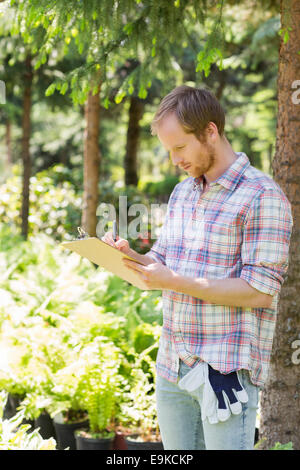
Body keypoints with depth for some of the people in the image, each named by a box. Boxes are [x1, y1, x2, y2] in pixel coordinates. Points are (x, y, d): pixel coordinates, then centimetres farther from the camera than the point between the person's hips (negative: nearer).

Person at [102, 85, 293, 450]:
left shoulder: (263, 197, -11)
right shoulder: (181, 193, 14)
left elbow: (260, 291, -16)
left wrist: (176, 281, -20)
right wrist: (128, 256, -5)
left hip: (228, 369, -7)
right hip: (172, 366, 7)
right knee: (176, 451, 14)